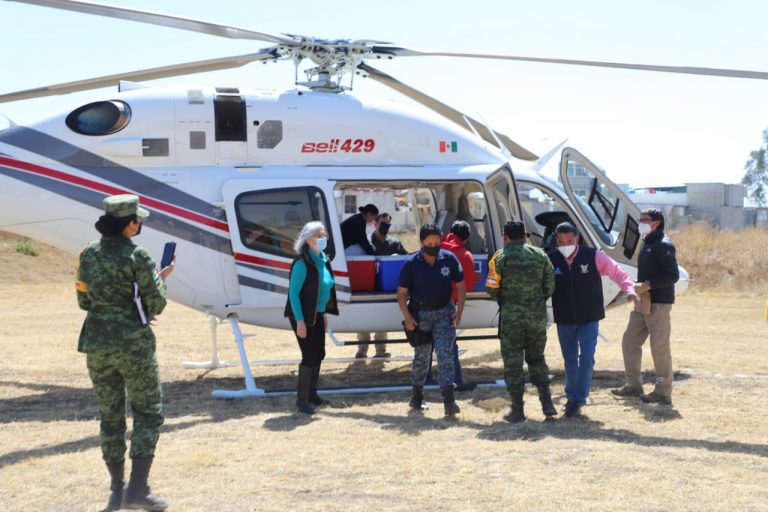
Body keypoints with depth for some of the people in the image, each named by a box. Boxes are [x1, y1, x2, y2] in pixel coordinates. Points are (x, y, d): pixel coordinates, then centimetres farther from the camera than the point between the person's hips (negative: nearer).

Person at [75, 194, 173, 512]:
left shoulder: (89, 254, 3)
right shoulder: (137, 257, -13)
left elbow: (84, 301, 11)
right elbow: (156, 306, -9)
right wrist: (161, 279, 8)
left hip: (97, 344, 5)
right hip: (133, 345, -5)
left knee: (110, 417, 15)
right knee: (148, 414, 6)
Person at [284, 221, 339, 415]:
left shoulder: (323, 259, 6)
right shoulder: (302, 263, -18)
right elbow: (293, 293, -18)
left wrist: (324, 314, 17)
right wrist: (300, 321, -20)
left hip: (317, 315, 8)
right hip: (303, 317, -8)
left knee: (319, 355, 15)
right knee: (309, 356, -6)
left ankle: (311, 394, 30)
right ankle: (301, 400, 4)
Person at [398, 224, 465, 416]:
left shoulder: (449, 259, -5)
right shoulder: (411, 263, -7)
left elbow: (460, 286, 4)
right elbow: (401, 293, -1)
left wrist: (459, 311, -5)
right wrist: (407, 316, -12)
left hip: (444, 312, 0)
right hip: (420, 313, 0)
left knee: (446, 354, -9)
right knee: (421, 356, 10)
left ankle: (448, 400, -12)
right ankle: (417, 396, 26)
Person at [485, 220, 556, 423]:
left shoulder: (501, 257, -5)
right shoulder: (540, 255, 5)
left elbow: (492, 287, -6)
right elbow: (550, 286, 6)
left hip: (511, 315, -3)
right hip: (537, 315, 3)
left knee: (513, 362, 4)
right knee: (536, 358, 17)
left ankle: (517, 410, 3)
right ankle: (547, 402, 7)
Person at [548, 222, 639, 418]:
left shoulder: (594, 256, -11)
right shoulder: (551, 260, -7)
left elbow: (617, 273, -5)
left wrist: (630, 289, -20)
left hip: (589, 319, -2)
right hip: (564, 320, 2)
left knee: (586, 359, -9)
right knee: (570, 360, 13)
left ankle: (578, 400, -1)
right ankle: (572, 398, 27)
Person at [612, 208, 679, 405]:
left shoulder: (663, 245, -13)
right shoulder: (646, 243, 16)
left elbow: (672, 276, -18)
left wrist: (648, 285, -21)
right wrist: (637, 287, 9)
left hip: (658, 304, -10)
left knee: (659, 347, -5)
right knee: (630, 341, 12)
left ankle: (663, 392, 2)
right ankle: (633, 385, 22)